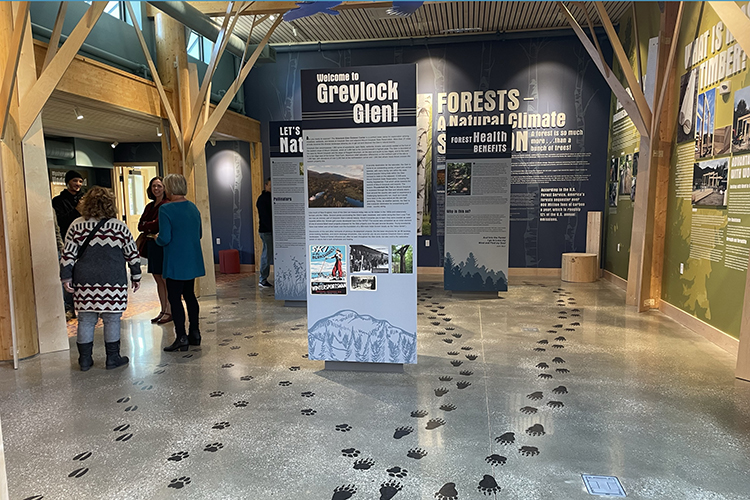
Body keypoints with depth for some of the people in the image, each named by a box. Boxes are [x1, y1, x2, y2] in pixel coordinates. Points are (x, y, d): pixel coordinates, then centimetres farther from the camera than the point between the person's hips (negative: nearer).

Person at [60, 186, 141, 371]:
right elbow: (132, 254, 1)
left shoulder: (77, 226, 3)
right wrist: (136, 276, 10)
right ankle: (113, 358, 13)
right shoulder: (119, 226, -2)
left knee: (86, 319, 11)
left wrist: (66, 277, 8)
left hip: (84, 282, 3)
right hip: (112, 281, -2)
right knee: (112, 319, 6)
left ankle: (85, 359, 19)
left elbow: (68, 254, 1)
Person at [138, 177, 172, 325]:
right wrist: (151, 227, -9)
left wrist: (146, 225, 2)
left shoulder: (167, 205, -9)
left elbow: (158, 224, -15)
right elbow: (140, 225, 11)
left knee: (166, 279, -3)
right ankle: (163, 310, 19)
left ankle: (169, 312, 4)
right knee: (158, 279, 11)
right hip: (151, 244, 8)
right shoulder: (150, 206, 16)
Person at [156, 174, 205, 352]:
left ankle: (181, 338, 5)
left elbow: (164, 239, -18)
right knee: (189, 294, 16)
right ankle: (194, 333, 22)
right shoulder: (193, 207, 7)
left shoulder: (166, 209, -15)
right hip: (193, 262, 7)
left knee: (174, 298, 2)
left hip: (175, 263, -7)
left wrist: (157, 238, 3)